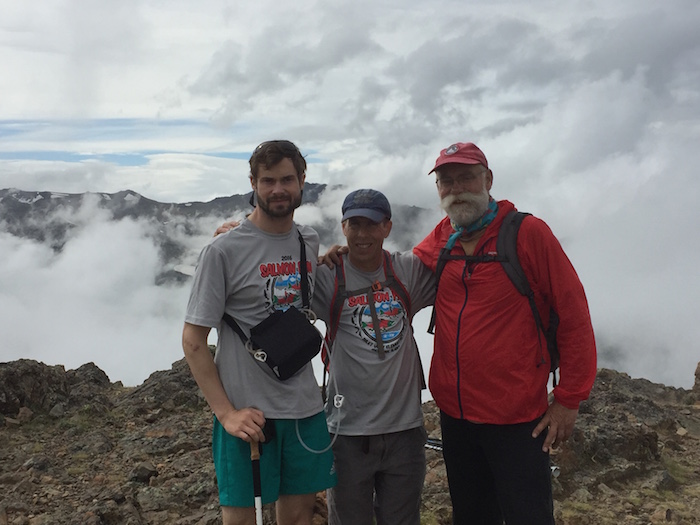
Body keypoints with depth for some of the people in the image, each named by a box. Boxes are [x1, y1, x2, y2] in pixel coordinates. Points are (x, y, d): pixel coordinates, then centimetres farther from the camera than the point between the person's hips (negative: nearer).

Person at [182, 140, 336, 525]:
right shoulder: (224, 250, -11)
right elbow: (193, 341, -10)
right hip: (247, 413, -5)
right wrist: (226, 413, -15)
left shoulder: (310, 242, 6)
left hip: (305, 408, 5)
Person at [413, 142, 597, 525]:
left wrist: (569, 399, -10)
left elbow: (574, 315, -10)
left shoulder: (527, 233, -11)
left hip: (516, 420, -4)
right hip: (454, 413, 5)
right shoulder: (437, 243, 2)